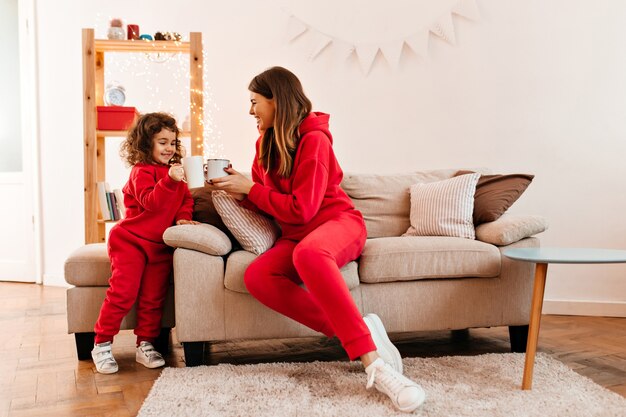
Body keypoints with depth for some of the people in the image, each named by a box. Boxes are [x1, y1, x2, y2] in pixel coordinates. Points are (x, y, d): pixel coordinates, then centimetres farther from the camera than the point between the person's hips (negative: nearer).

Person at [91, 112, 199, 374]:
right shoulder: (142, 171, -9)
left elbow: (185, 200, 13)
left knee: (153, 298, 7)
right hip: (131, 240, -6)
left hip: (159, 245, 6)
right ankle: (102, 345, 1)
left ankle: (145, 346, 18)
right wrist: (170, 181, -37)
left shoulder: (173, 171, 13)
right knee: (123, 293, -11)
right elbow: (150, 202, -24)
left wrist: (183, 217, -8)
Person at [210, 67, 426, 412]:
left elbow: (300, 209, -19)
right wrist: (240, 191, -2)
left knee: (308, 252, -43)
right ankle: (357, 333, -30)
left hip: (338, 222, -6)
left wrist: (250, 188, -11)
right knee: (256, 276, -27)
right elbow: (268, 205, 16)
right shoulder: (266, 143, 10)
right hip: (295, 236, 6)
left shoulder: (313, 139, -13)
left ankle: (374, 364, -43)